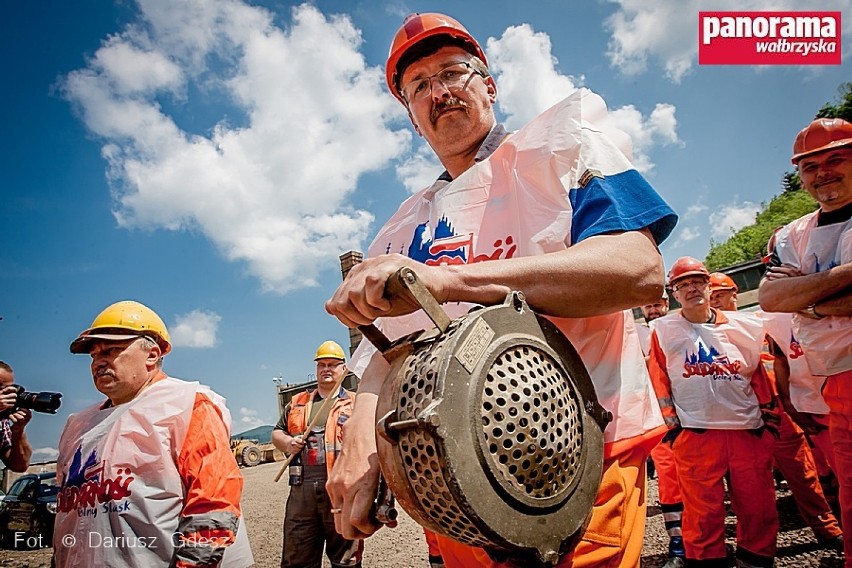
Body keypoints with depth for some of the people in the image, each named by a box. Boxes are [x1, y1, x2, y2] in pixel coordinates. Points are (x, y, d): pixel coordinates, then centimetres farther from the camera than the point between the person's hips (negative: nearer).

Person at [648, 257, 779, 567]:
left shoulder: (741, 324, 11)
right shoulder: (663, 331, 4)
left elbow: (759, 375, 14)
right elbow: (659, 381, 2)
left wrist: (770, 416, 10)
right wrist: (671, 424, -2)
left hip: (749, 429, 3)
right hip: (695, 434, -3)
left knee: (759, 507, 8)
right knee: (703, 511, 0)